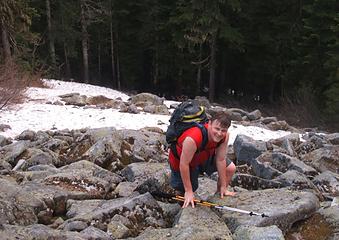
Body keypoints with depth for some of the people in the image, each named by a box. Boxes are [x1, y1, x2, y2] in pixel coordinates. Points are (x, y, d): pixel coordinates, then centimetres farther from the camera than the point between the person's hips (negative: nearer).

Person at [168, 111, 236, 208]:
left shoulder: (225, 136, -27)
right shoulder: (193, 139, -45)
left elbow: (220, 160, -16)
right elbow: (184, 164, -34)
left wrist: (223, 187, -9)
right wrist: (188, 191, -26)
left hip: (206, 156, 6)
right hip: (181, 159, -5)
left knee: (231, 168, -1)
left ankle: (219, 196, 21)